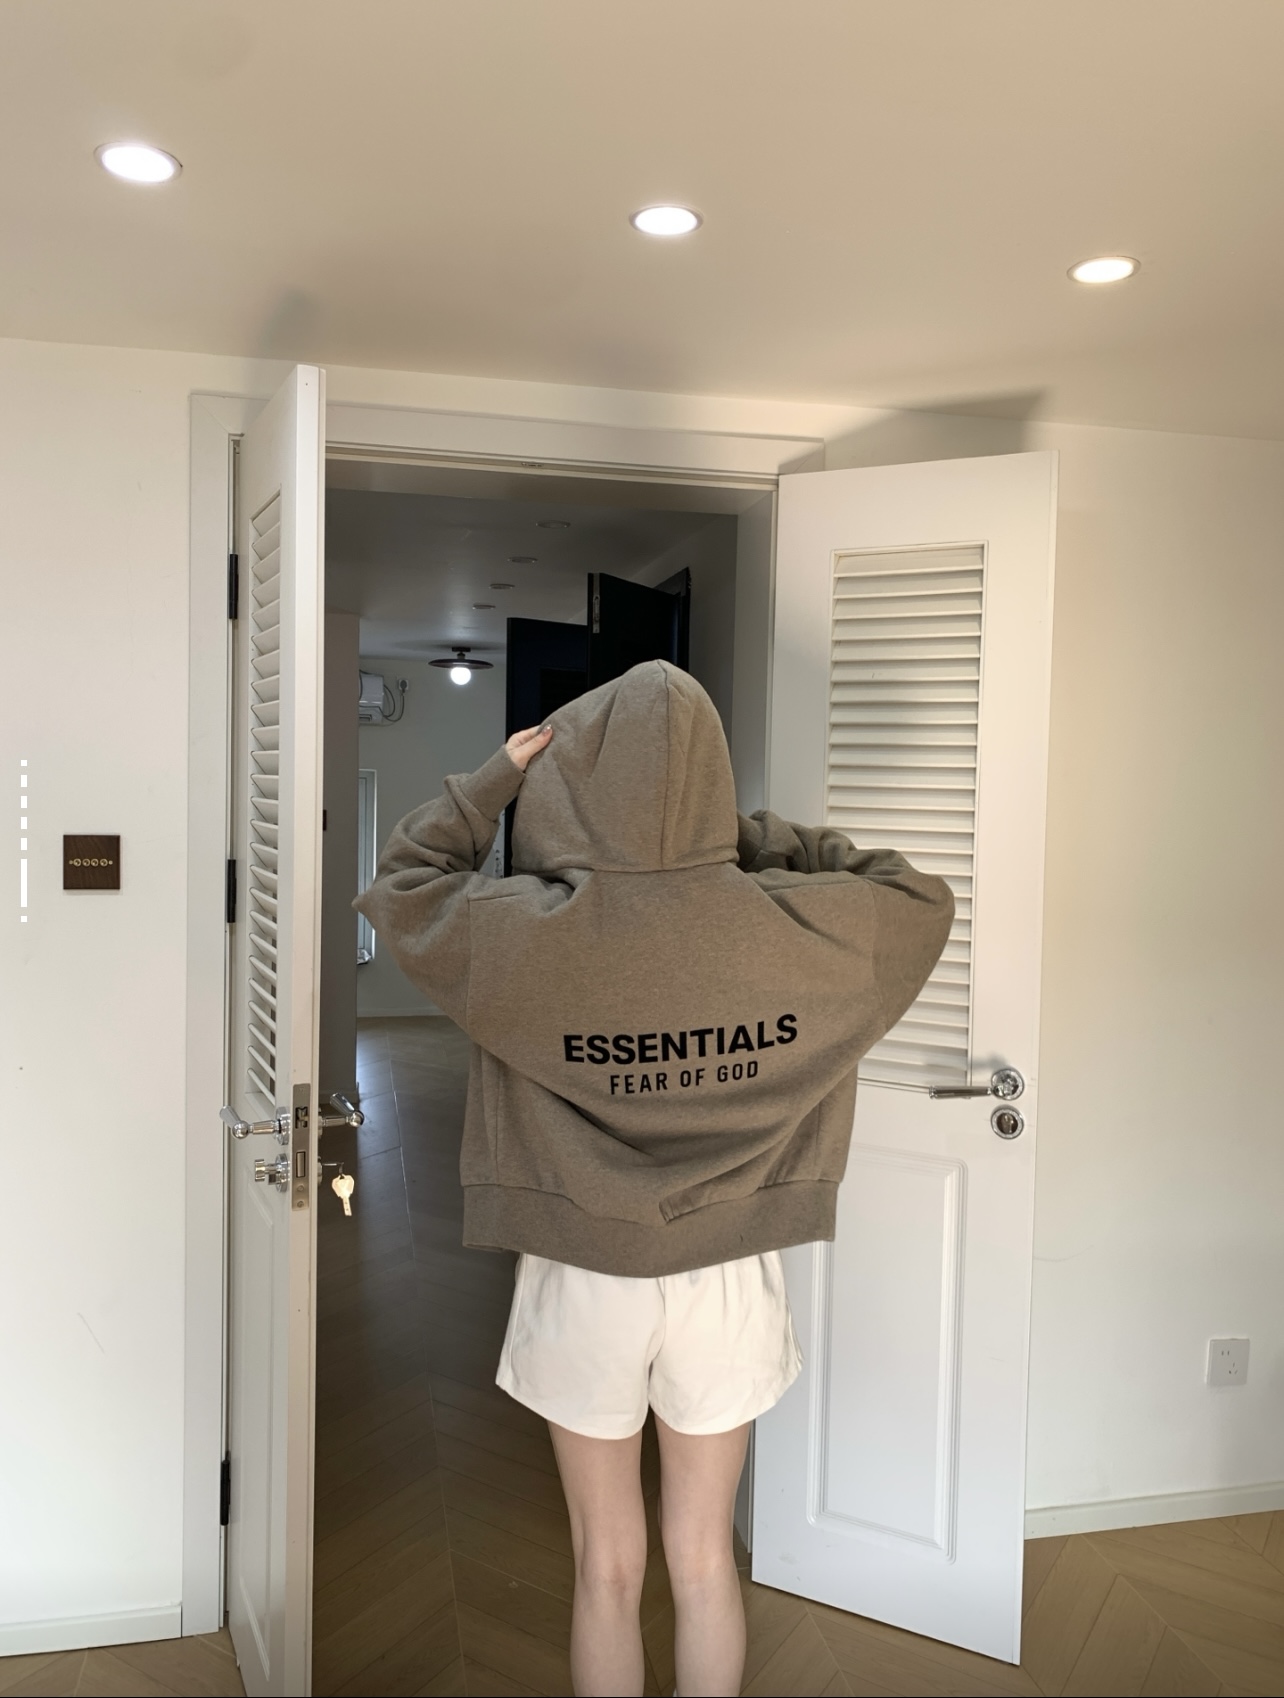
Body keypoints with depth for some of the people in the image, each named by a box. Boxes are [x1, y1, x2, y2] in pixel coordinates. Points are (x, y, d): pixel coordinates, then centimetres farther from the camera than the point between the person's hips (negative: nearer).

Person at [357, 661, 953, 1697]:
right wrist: (760, 838, 1)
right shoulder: (794, 930, -16)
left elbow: (399, 889, -1)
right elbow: (923, 899, 4)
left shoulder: (532, 933, -20)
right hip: (728, 1278, 2)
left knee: (609, 1568, 19)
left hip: (583, 1280, -1)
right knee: (705, 1561, 21)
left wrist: (497, 777, 3)